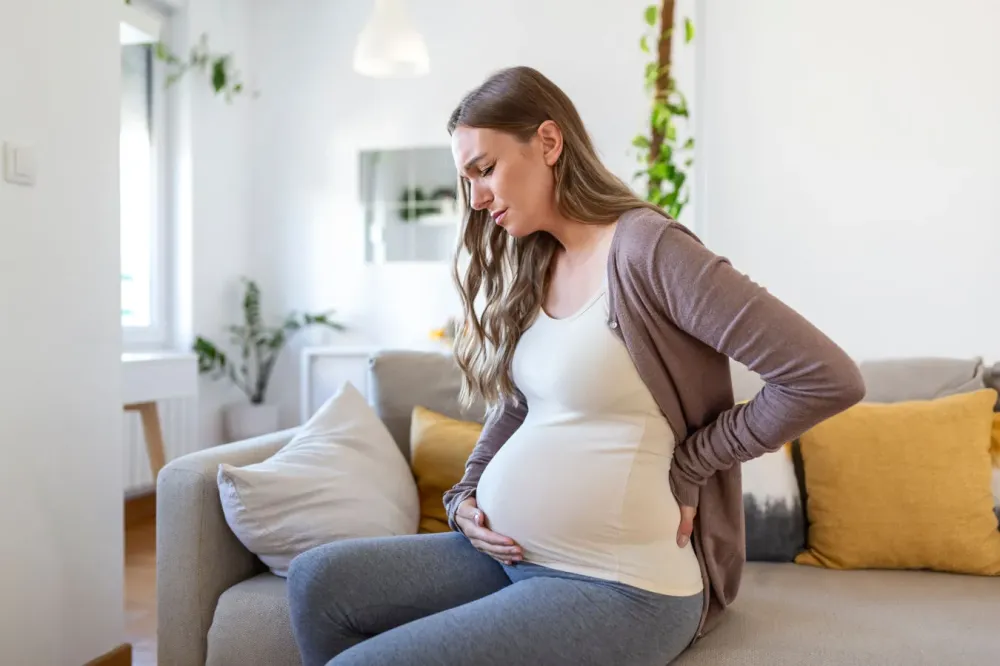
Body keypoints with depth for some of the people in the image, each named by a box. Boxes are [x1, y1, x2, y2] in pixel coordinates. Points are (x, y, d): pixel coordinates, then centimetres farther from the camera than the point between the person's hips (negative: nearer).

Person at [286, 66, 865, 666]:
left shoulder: (646, 248, -17)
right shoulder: (530, 271, 8)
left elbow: (829, 379, -20)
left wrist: (686, 466, -12)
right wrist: (465, 497, 3)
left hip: (618, 586, -7)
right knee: (319, 579, -2)